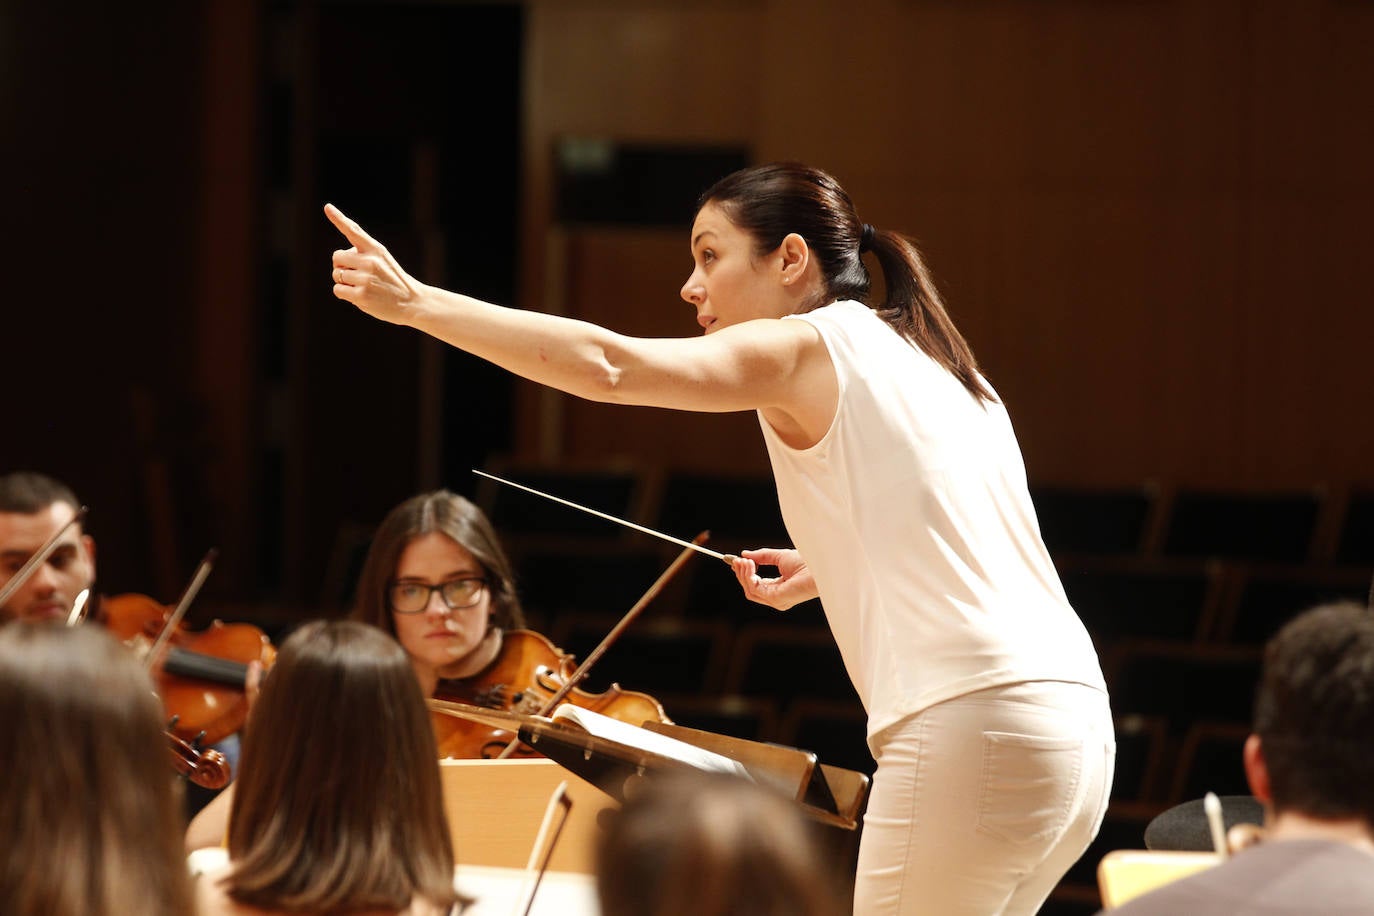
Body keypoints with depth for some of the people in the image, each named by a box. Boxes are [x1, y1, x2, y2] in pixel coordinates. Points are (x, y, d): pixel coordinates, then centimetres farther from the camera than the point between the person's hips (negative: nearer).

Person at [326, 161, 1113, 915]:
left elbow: (605, 366, -14)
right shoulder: (928, 362, 23)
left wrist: (414, 303, -14)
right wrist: (832, 571, 27)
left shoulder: (811, 347, -2)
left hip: (972, 728, -9)